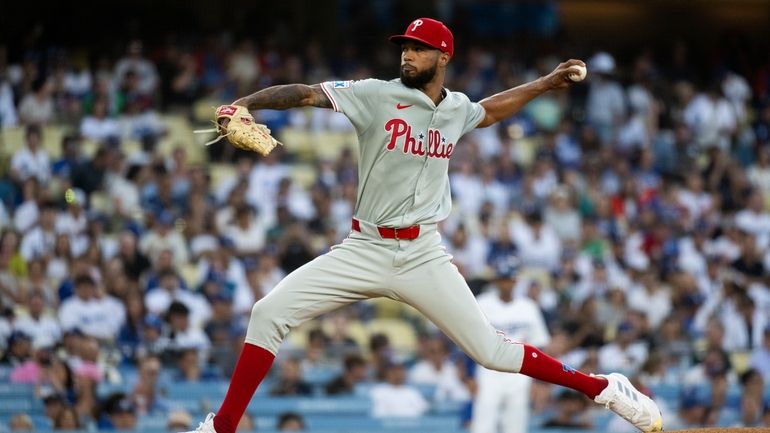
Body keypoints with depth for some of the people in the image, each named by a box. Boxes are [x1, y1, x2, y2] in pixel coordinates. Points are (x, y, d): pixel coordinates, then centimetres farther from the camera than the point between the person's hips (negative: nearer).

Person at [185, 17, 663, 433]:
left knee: (491, 350, -4)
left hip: (423, 257, 1)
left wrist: (545, 84, 29)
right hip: (363, 250, -1)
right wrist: (242, 105, -32)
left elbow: (489, 110, 32)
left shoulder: (457, 108, 6)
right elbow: (305, 93, -18)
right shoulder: (379, 96, -7)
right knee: (269, 313, -13)